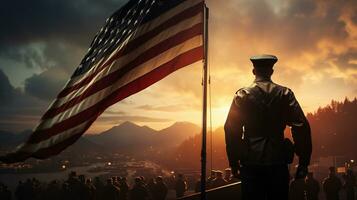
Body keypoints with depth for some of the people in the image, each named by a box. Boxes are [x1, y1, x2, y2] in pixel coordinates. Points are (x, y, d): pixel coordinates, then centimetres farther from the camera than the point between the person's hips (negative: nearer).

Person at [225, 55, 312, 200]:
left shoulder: (242, 95, -1)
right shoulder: (285, 94, 1)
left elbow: (232, 129, -4)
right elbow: (301, 127, -5)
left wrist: (234, 163, 1)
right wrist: (303, 162, -1)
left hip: (251, 162, -1)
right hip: (278, 162, 1)